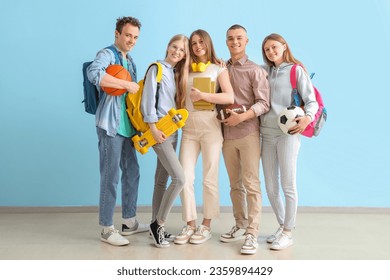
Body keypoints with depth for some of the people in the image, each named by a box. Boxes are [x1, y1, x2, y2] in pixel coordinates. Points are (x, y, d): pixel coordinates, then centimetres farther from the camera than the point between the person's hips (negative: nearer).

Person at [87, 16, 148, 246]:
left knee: (132, 173, 12)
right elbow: (94, 73, -29)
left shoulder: (130, 61, 21)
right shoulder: (107, 55, -6)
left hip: (127, 126, 9)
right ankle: (107, 229, 6)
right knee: (111, 177, -5)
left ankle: (129, 222, 24)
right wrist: (127, 84, -23)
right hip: (110, 126, -9)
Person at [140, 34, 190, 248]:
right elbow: (147, 100, -12)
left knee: (162, 180, 10)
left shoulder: (178, 72, 15)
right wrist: (153, 128, -16)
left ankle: (156, 226, 19)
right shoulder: (157, 69, -5)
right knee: (179, 178, -14)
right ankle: (158, 224, -1)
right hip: (159, 130, -7)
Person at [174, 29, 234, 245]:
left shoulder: (218, 69, 5)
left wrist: (203, 96, -15)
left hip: (210, 128, -3)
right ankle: (190, 225, 10)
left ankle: (206, 226, 15)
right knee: (185, 178, -3)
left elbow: (230, 98, -9)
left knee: (209, 179, 3)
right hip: (188, 128, 3)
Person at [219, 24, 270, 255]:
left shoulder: (255, 70, 0)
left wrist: (242, 116, -19)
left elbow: (264, 103, -7)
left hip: (248, 133, -4)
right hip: (227, 133, 5)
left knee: (251, 184, -6)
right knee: (235, 184, 12)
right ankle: (240, 226, 24)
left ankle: (252, 234, -2)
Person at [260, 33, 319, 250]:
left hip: (288, 133, -5)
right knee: (271, 187, 9)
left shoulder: (297, 70, 1)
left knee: (288, 186, -4)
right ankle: (282, 227, 25)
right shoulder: (265, 72, 15)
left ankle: (288, 233, 9)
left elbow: (311, 100, -5)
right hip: (267, 133, 5)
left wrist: (307, 117, -27)